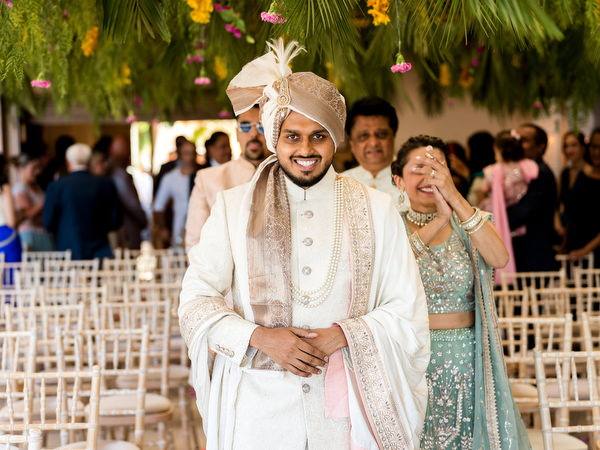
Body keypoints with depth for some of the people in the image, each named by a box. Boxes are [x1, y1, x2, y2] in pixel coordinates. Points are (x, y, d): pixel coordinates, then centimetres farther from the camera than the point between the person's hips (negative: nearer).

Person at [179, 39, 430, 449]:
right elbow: (196, 301, 0)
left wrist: (340, 336, -14)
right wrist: (261, 338, -14)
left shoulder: (375, 211, 4)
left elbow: (408, 312, 1)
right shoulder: (233, 209, 4)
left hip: (345, 404, 0)